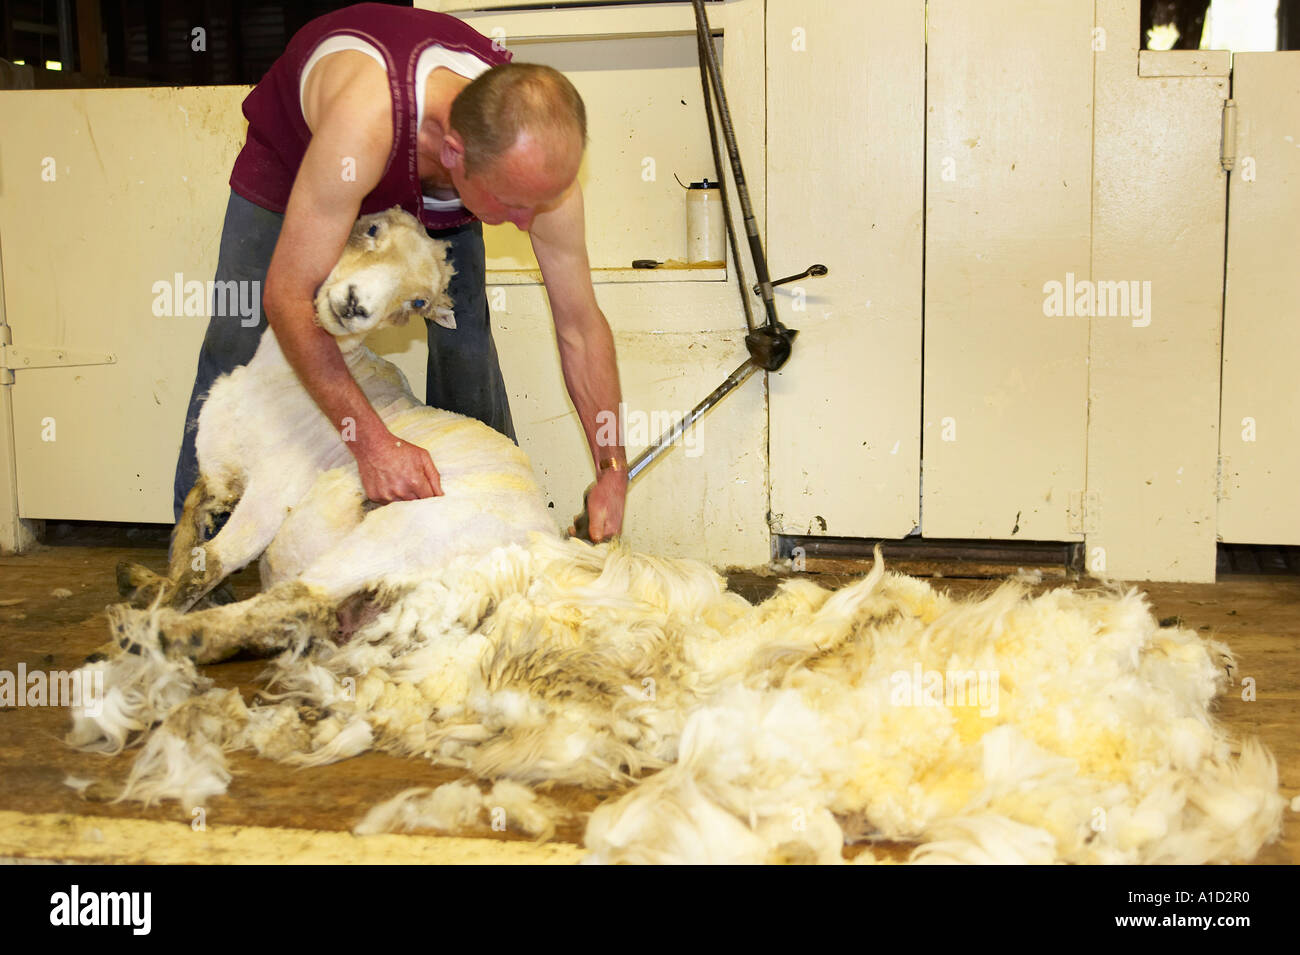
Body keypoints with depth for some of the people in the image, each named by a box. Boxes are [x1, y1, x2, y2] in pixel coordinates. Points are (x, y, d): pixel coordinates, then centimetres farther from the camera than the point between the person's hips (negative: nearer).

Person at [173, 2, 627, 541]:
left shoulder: (542, 156, -35)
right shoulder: (362, 125, -50)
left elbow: (580, 324, -24)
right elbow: (286, 297, -43)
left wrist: (612, 471, -26)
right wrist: (373, 443, -48)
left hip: (436, 193, 3)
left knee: (466, 340, -10)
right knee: (236, 345, -4)